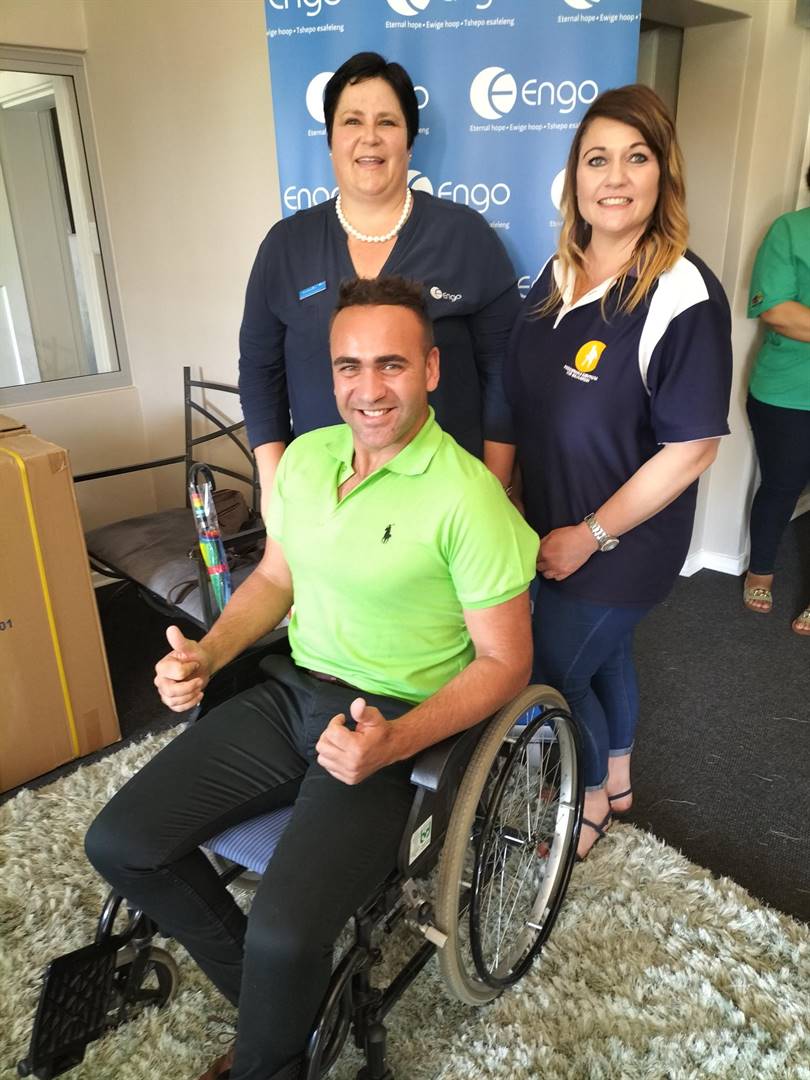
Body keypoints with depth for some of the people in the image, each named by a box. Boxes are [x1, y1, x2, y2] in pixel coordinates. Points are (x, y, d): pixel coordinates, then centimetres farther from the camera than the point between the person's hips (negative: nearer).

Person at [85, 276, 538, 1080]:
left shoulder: (467, 497, -17)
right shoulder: (303, 456, 2)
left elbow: (504, 662, -12)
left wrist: (395, 742, -26)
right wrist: (205, 655, -2)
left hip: (397, 721, -6)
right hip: (290, 692, 7)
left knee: (283, 935, -22)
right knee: (119, 844, 1)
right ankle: (274, 993, 21)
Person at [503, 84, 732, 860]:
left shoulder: (683, 296, -21)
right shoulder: (556, 274, 1)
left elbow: (692, 447, -21)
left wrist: (592, 534, -18)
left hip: (619, 542, -6)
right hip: (552, 526, 7)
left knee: (554, 675, 7)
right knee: (603, 652, 24)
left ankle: (592, 796, 37)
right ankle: (617, 775, 50)